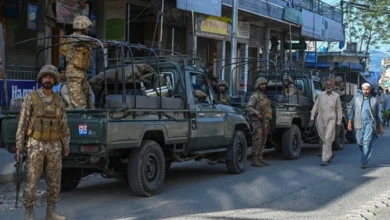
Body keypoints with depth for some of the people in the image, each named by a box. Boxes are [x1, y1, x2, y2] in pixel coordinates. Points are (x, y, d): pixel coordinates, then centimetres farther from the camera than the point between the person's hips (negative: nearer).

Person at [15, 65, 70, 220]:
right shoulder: (31, 98, -4)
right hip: (36, 146, -4)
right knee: (32, 181, -5)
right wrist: (19, 146, -9)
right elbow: (22, 123, -4)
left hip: (54, 147, 4)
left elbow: (63, 124, 13)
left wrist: (66, 145, 11)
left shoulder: (58, 100, 8)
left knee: (54, 181, 4)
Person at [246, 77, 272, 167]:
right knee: (257, 141, -11)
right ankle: (254, 160, -9)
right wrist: (257, 113, -31)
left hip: (264, 122, 9)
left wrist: (267, 123, 19)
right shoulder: (254, 96, -10)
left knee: (263, 141, 9)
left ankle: (260, 159, 14)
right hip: (257, 122, -9)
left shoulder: (264, 96, 18)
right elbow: (248, 108, -21)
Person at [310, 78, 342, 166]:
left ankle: (325, 159, -12)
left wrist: (339, 122, 4)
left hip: (331, 120, -3)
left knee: (327, 139, -12)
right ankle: (330, 154, 35)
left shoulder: (336, 96, 2)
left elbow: (339, 109, 6)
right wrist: (312, 117, -2)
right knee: (323, 139, 12)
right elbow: (315, 106, 8)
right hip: (320, 120, 3)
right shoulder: (321, 95, 7)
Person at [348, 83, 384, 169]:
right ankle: (365, 156, 31)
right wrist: (349, 122, 0)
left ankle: (364, 162, -13)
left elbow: (378, 114, 12)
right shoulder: (357, 99, 14)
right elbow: (352, 111, 11)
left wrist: (380, 127, 10)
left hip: (370, 123, -2)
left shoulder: (374, 100, 10)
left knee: (367, 142, -14)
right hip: (359, 123, 2)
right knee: (360, 142, 5)